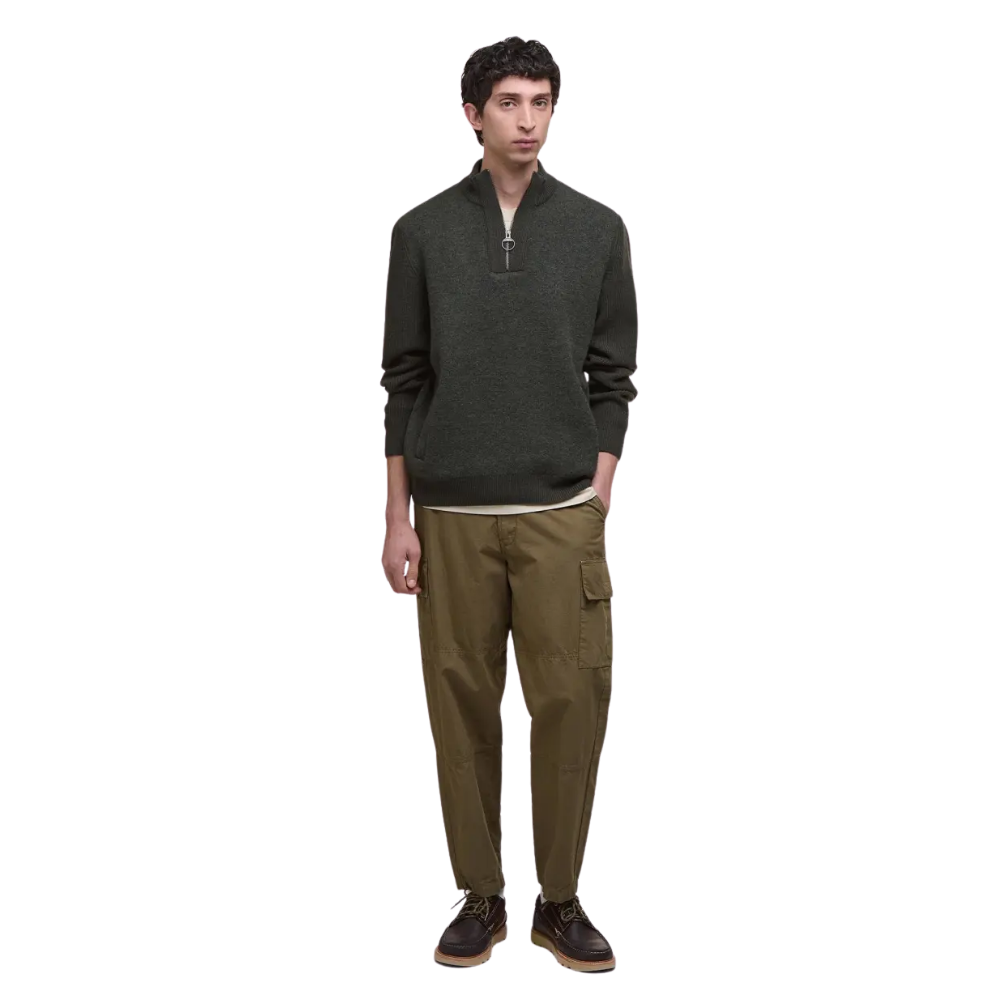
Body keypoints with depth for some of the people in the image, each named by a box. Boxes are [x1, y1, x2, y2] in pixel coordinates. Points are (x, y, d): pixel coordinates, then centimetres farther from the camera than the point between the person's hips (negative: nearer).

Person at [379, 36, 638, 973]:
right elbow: (404, 383, 3)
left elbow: (611, 379, 4)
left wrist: (597, 504, -3)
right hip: (454, 516, 1)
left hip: (559, 515, 0)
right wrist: (398, 518, -1)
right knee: (463, 706, 7)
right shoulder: (423, 231, 3)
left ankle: (560, 901, 17)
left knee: (571, 702, 0)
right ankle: (480, 898, 22)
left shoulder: (596, 230, 3)